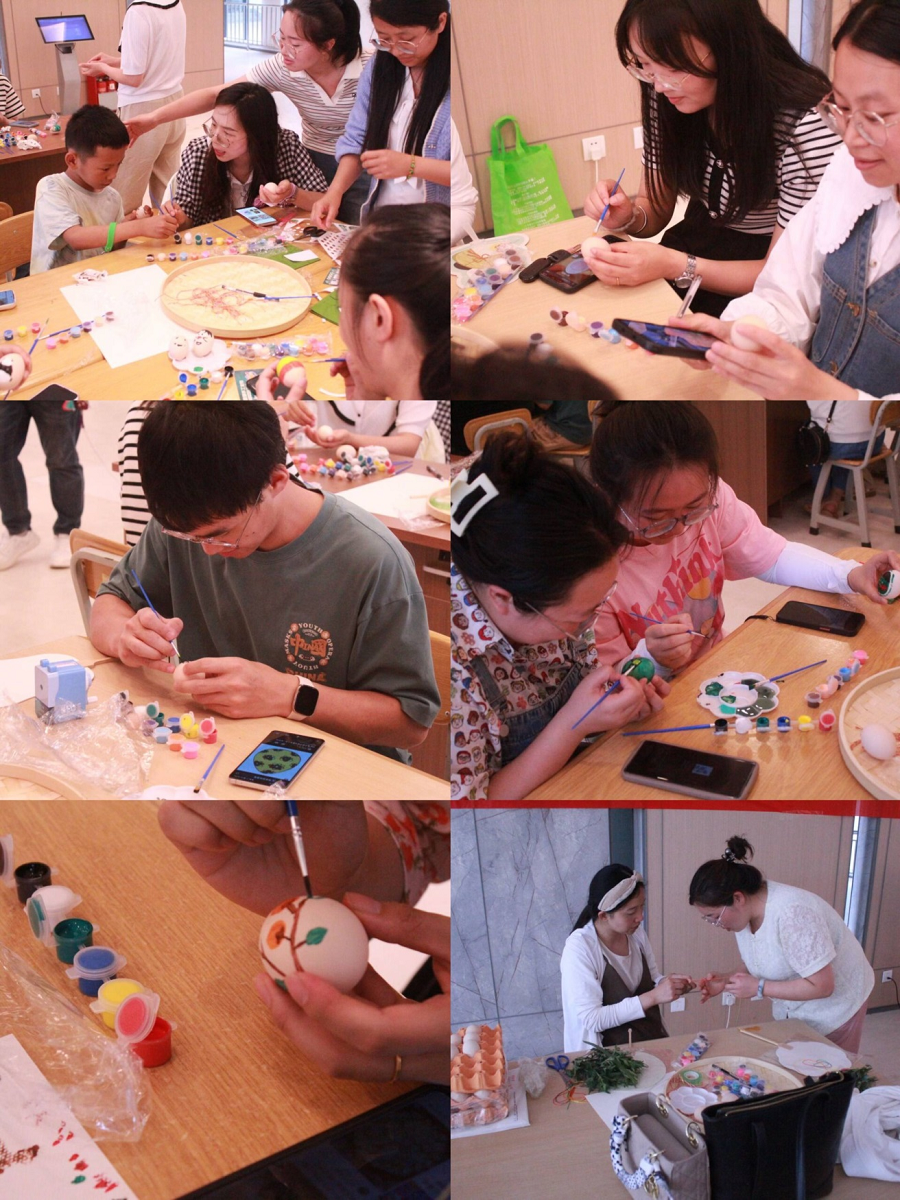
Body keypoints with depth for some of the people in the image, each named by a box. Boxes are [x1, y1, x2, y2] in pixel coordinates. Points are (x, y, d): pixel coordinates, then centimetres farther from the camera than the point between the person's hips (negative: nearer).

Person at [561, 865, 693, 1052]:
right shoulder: (579, 948, -18)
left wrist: (669, 984, -7)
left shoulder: (637, 932, 2)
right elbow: (591, 1018, -20)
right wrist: (653, 997, -23)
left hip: (654, 1039, 7)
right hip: (609, 1051, -6)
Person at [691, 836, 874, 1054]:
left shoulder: (791, 913, -34)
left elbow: (821, 986, -31)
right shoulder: (743, 912, -9)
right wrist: (727, 980, -14)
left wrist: (758, 988, -28)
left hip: (834, 1008, -7)